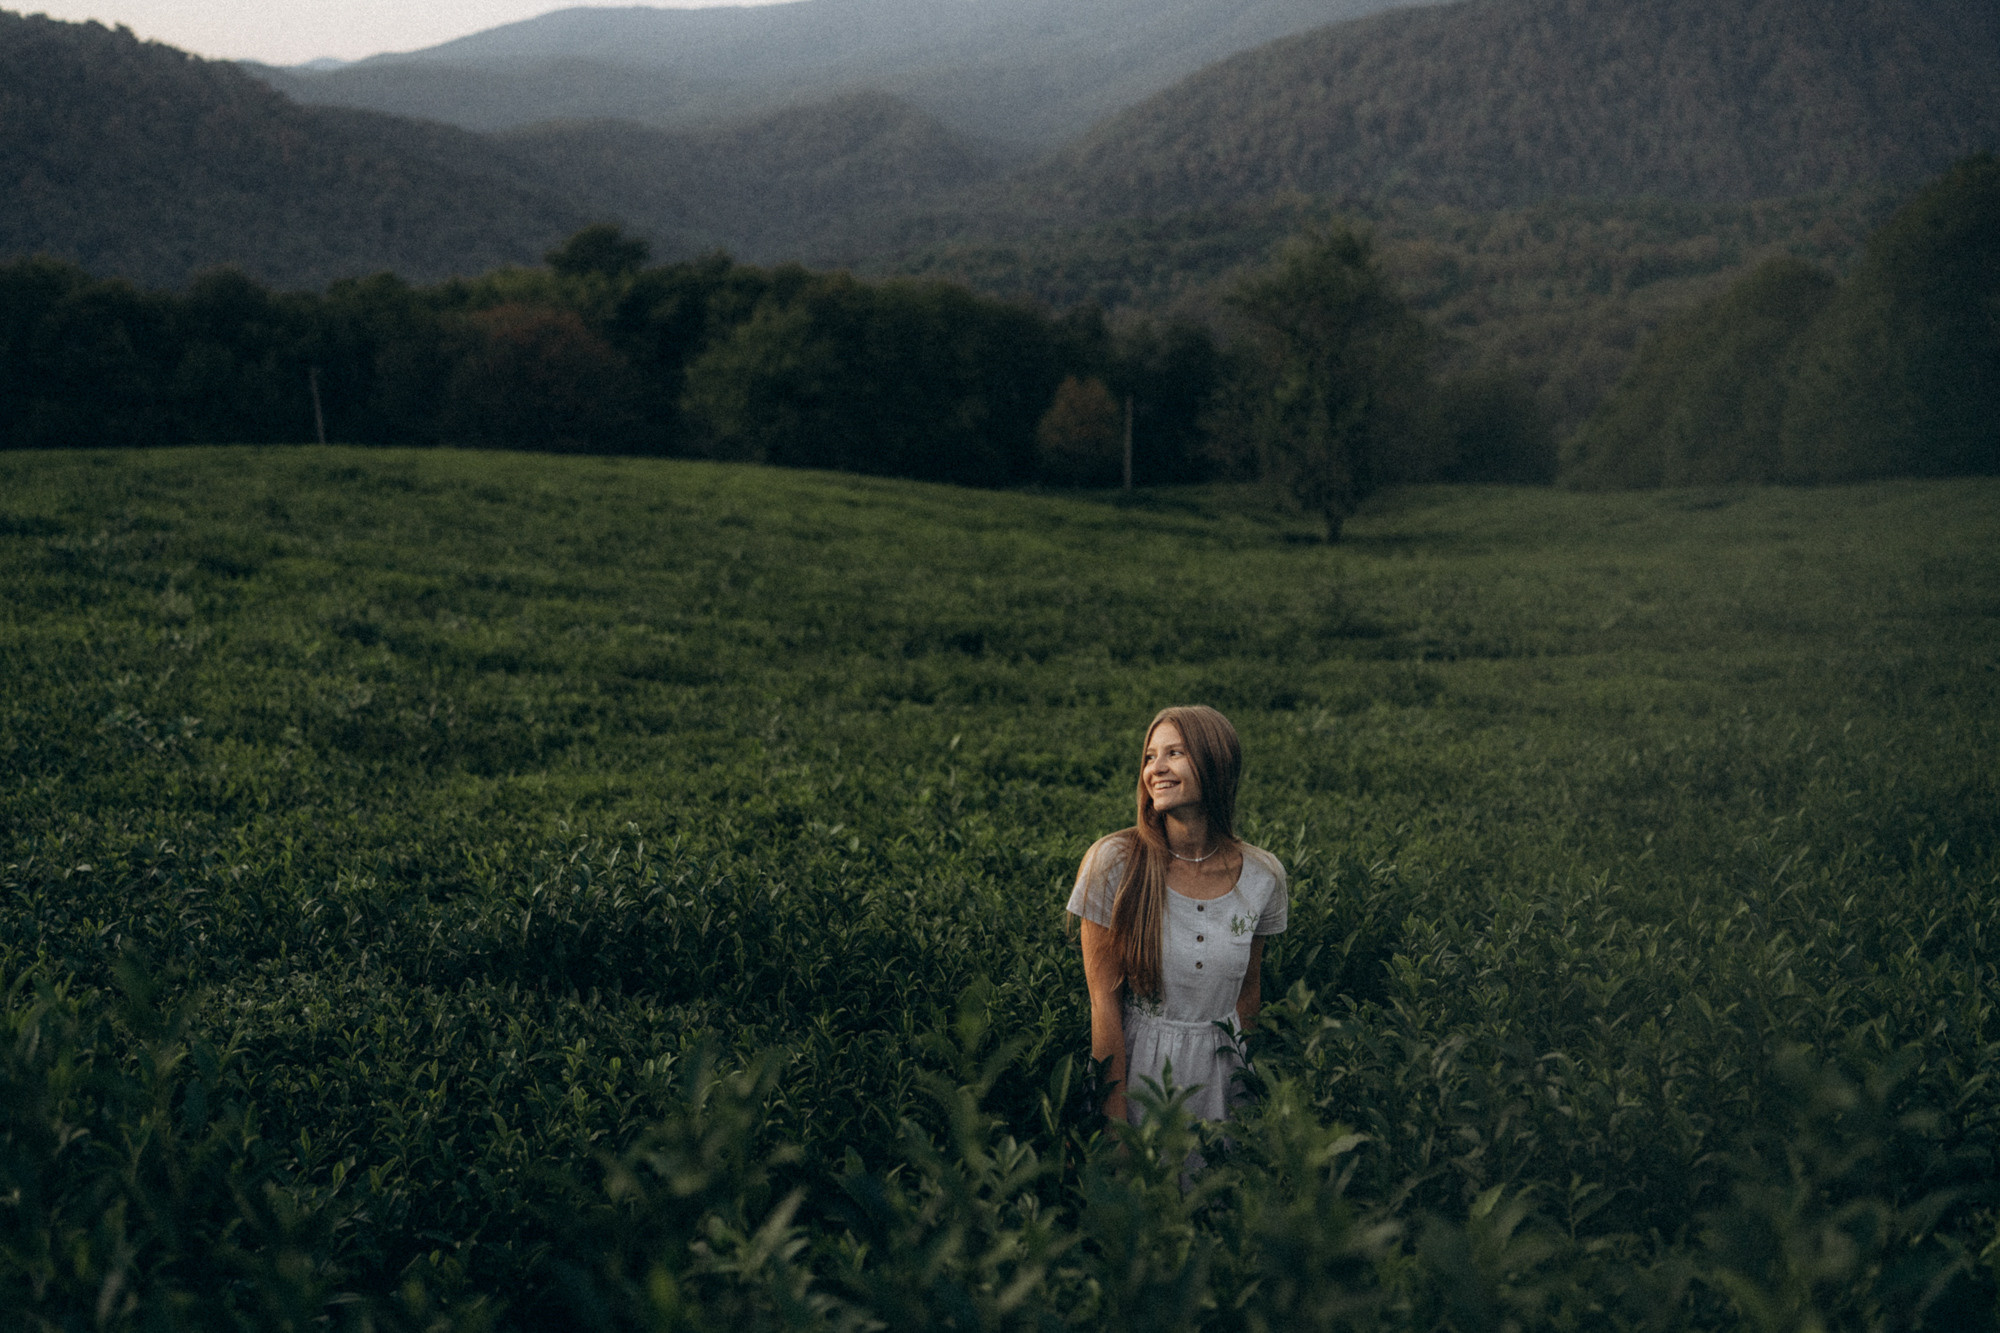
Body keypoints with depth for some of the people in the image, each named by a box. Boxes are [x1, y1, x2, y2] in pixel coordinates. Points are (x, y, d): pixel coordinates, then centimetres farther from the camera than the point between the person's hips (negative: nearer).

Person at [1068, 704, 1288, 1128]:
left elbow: (1247, 992, 8)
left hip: (1217, 1073, 2)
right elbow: (1104, 1001, -12)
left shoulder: (1263, 876, -7)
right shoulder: (1114, 863, -14)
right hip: (1131, 1063, -2)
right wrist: (1115, 1117, -13)